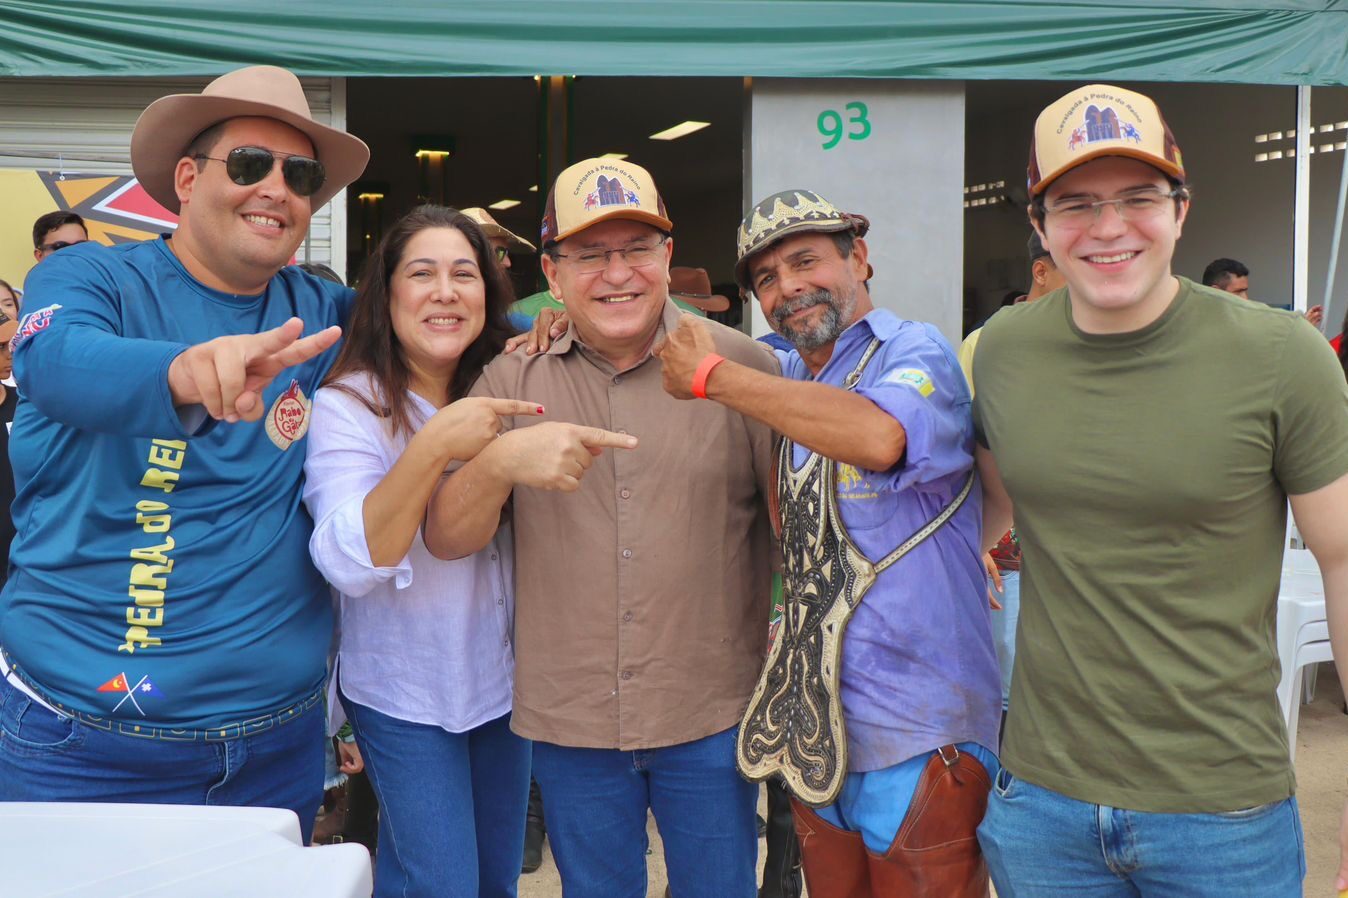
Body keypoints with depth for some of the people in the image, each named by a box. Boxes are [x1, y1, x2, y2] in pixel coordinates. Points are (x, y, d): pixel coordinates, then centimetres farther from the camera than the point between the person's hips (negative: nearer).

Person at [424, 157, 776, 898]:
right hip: (568, 722, 2)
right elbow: (446, 539, -4)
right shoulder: (512, 380, 1)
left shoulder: (740, 366, -5)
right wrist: (502, 461, -25)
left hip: (713, 715, -1)